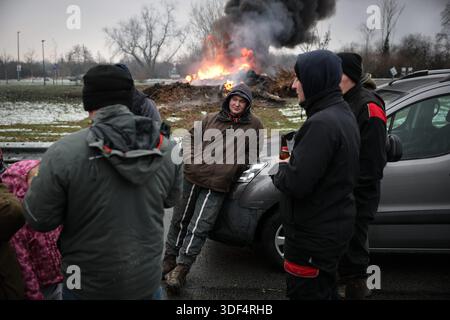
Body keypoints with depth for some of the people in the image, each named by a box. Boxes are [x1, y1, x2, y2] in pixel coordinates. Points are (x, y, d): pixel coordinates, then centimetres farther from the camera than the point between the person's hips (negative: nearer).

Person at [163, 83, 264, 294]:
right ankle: (169, 259, 28)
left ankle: (181, 269, 5)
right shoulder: (212, 119, 7)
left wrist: (236, 168, 3)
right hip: (193, 176, 3)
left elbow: (253, 152, 16)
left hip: (218, 185, -2)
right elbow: (191, 136, 17)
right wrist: (191, 157, 1)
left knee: (198, 228, -6)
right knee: (180, 220, 12)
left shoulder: (254, 125, 5)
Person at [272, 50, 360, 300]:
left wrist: (282, 169, -8)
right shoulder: (343, 114, 7)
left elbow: (295, 183, -29)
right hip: (335, 224, 10)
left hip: (315, 234, -10)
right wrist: (292, 165, 1)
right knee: (325, 290, 26)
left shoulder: (322, 123, -25)